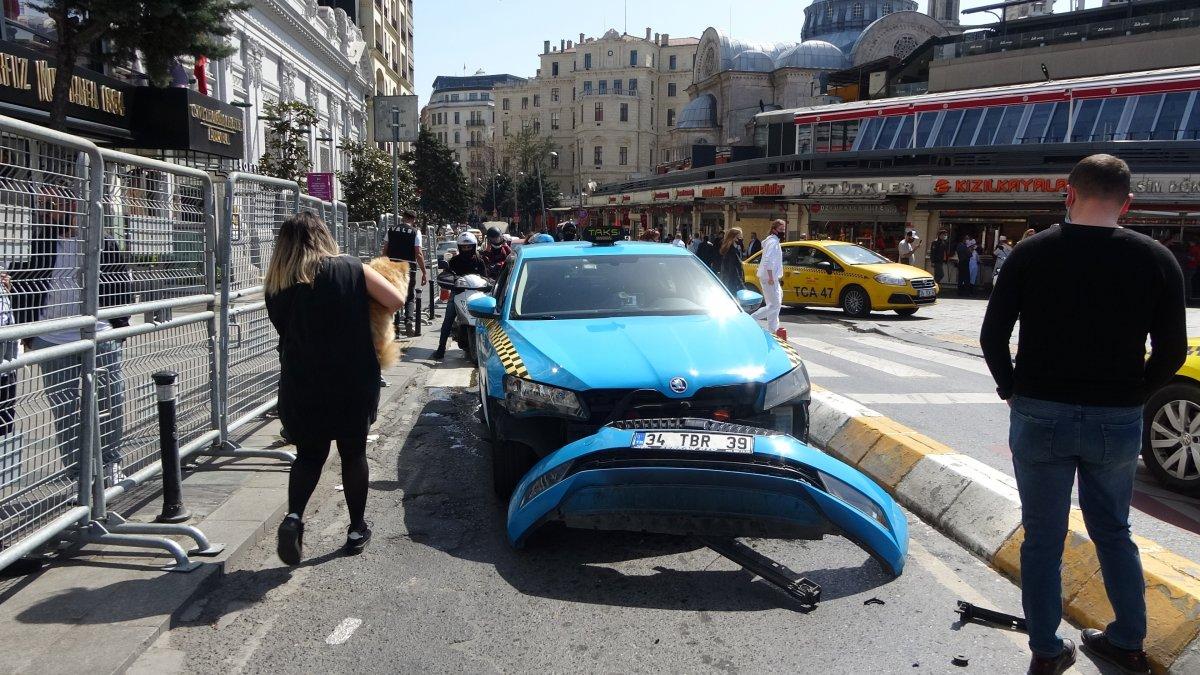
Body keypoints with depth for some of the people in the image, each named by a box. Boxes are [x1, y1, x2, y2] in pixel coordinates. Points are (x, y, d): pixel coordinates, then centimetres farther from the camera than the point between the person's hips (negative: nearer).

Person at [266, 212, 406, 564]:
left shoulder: (276, 287, -1)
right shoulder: (351, 270, -7)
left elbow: (286, 330, 5)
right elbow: (396, 300, -8)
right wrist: (363, 316, 10)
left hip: (300, 387, 1)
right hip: (354, 383, -1)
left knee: (308, 455, 17)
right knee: (353, 453, 15)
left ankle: (294, 516, -6)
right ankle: (357, 528, 25)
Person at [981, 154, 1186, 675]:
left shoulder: (1031, 253, -6)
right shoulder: (1155, 260, -3)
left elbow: (993, 335, -4)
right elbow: (1171, 352, -1)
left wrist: (1010, 389, 9)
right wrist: (1129, 396, 13)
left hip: (1039, 416, -1)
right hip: (1117, 422, 2)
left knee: (1042, 539, 10)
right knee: (1113, 533, 21)